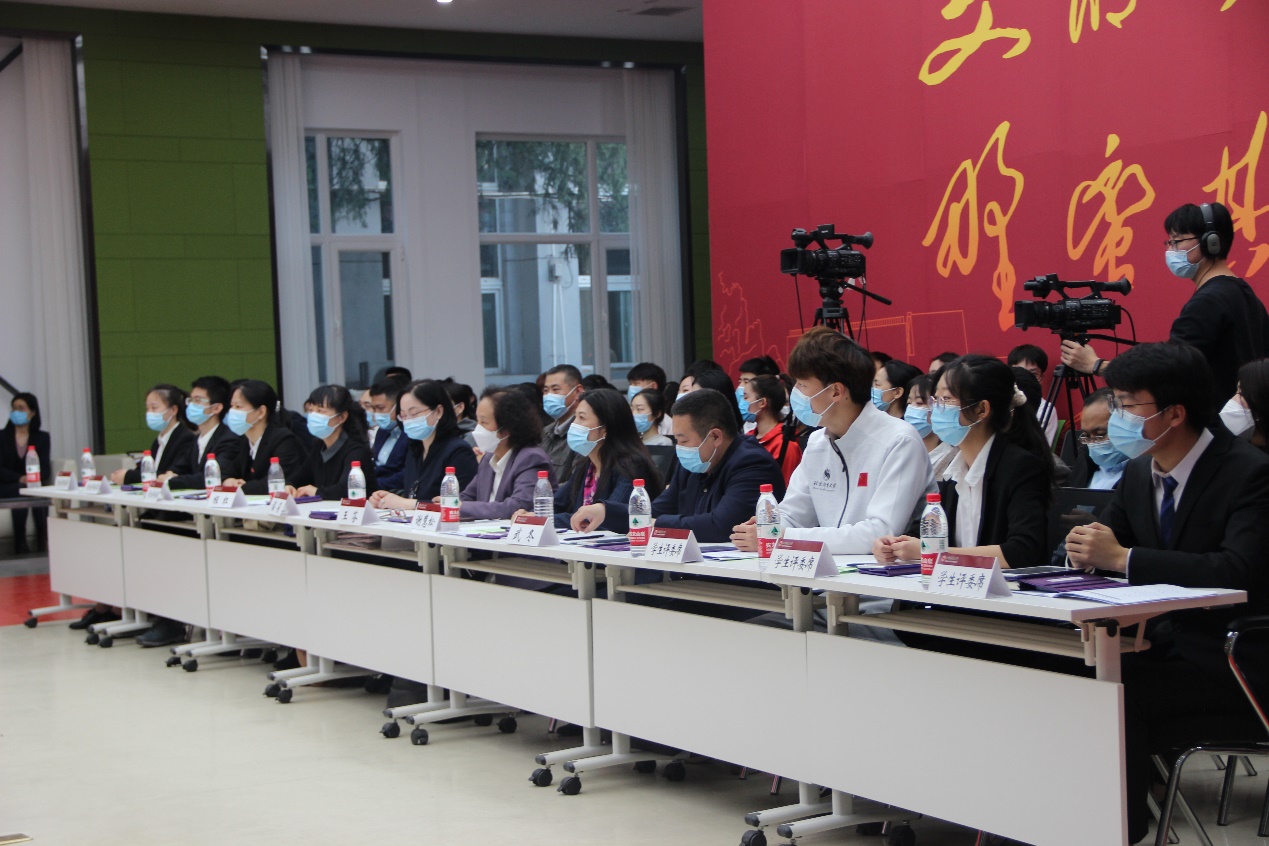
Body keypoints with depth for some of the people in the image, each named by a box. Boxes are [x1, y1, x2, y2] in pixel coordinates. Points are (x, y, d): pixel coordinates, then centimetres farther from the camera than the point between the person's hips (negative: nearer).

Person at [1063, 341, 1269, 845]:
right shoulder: (1140, 473, 8)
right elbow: (1102, 540, 19)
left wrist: (1123, 557, -28)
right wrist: (1086, 548, -8)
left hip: (1225, 661, -7)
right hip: (1160, 643, 7)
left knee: (1119, 693, -28)